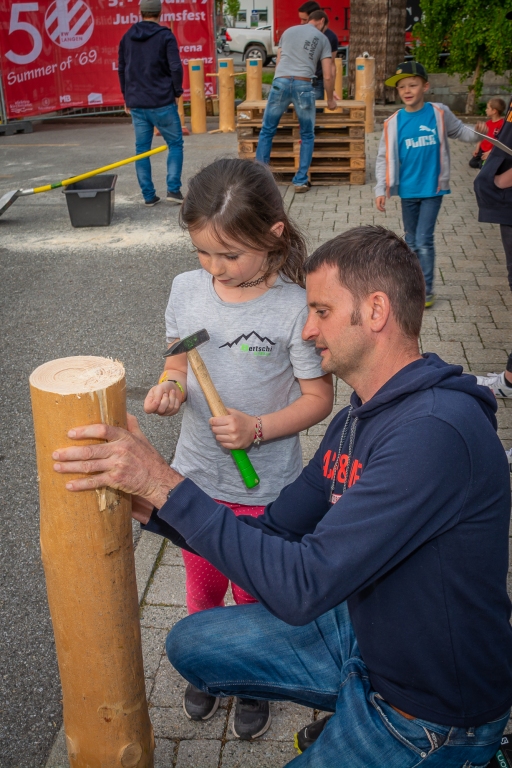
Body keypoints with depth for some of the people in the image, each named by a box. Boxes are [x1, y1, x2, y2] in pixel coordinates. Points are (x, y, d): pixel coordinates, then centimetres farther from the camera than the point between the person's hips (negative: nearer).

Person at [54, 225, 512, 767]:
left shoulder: (435, 432, -31)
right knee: (190, 644, 11)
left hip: (434, 718, -8)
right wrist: (151, 505, -8)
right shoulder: (354, 421, 1)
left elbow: (303, 585, -33)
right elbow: (276, 530, 4)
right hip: (359, 633, 8)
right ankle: (350, 709, 18)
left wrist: (166, 484, -28)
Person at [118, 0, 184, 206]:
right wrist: (177, 91, 1)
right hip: (162, 102, -4)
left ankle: (148, 195, 9)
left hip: (136, 103, 4)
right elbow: (175, 67, -14)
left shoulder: (127, 37, 9)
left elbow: (122, 69, 13)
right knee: (175, 143, 8)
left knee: (142, 148, 8)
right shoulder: (165, 36, -6)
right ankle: (173, 189, -1)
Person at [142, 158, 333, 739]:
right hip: (196, 475, 4)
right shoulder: (186, 289, -7)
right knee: (202, 584, 23)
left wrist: (258, 428, -27)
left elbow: (318, 397, -13)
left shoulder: (294, 308, -20)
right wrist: (170, 385, -14)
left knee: (255, 594, 17)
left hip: (264, 487, -3)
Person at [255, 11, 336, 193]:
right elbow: (327, 76, 11)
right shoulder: (322, 39, 16)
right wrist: (330, 100, 25)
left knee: (267, 131, 11)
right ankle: (300, 181, 10)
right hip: (303, 85, -2)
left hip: (280, 81, 2)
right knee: (307, 135, 13)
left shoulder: (288, 31, 24)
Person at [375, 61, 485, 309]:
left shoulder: (439, 113, -5)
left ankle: (426, 291, 5)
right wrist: (381, 190, -5)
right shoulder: (394, 122, -3)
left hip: (432, 188, -2)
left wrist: (477, 133, -13)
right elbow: (384, 158, 0)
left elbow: (459, 131, 8)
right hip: (408, 190, 2)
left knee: (424, 240, -7)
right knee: (411, 240, 14)